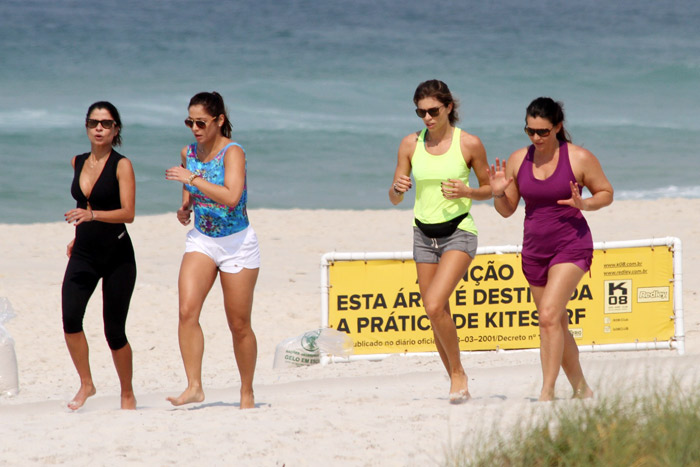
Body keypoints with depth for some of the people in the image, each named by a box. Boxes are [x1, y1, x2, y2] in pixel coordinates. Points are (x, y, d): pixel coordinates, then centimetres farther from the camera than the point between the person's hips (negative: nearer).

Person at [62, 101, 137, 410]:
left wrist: (92, 215, -32)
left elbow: (127, 213, -18)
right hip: (84, 255, 4)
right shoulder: (78, 163, 9)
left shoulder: (121, 165, -8)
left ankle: (127, 394, 16)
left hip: (117, 256, -4)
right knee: (70, 317, -17)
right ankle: (86, 384, -4)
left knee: (114, 330, -1)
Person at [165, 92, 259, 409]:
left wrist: (193, 179, -29)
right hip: (201, 240, 5)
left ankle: (247, 393, 20)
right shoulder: (188, 153, 3)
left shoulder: (232, 152, -15)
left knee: (239, 325, 3)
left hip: (237, 243, -5)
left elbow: (231, 197, -31)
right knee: (187, 311, -18)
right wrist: (185, 207, 2)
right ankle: (194, 386, -20)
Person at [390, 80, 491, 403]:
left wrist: (466, 191, -17)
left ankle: (458, 372, -3)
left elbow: (490, 189, 3)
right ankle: (456, 382, 22)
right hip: (424, 234, 5)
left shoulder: (469, 144, -7)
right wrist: (397, 187, -17)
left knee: (435, 306, -22)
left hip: (458, 233, -5)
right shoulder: (410, 144, 2)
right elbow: (394, 198, 6)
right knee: (436, 316, 7)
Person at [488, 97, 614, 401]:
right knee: (557, 326, 12)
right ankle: (581, 390, 27)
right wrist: (498, 193, -12)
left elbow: (606, 193, 2)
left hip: (571, 247, -5)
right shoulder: (518, 160, 3)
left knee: (549, 316, -21)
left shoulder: (579, 158, -8)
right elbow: (507, 210, 10)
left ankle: (547, 393, -20)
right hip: (534, 248, 5)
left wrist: (584, 204, -18)